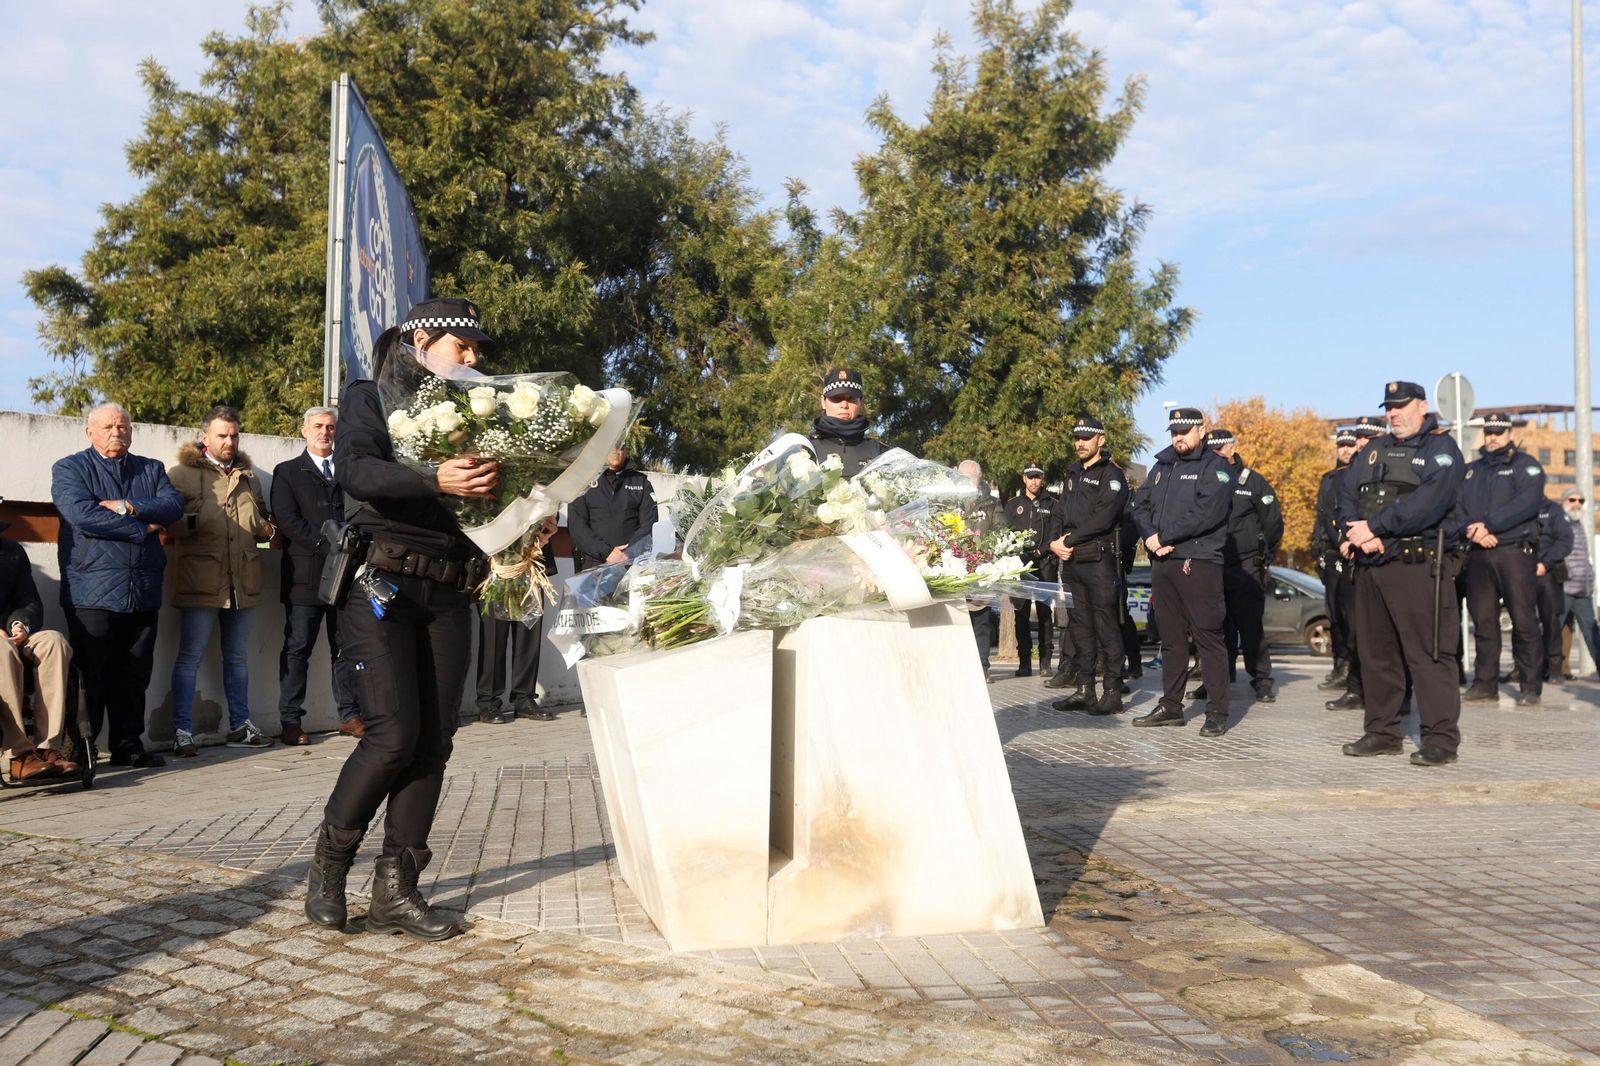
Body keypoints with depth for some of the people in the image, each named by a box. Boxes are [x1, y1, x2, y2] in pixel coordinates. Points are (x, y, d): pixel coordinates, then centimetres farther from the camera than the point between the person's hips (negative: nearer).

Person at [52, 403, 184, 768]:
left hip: (143, 592, 4)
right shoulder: (69, 469, 4)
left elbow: (174, 505, 0)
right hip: (93, 593, -4)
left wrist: (126, 506, -13)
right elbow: (80, 512, -13)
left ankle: (128, 745, 17)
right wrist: (142, 529, -9)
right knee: (90, 676, -2)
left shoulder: (151, 469, 17)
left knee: (134, 676, 9)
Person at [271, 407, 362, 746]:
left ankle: (350, 715, 13)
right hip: (306, 574, -3)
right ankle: (290, 721, 1)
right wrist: (329, 545, -13)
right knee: (297, 649, -2)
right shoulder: (287, 472, 7)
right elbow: (287, 520, -5)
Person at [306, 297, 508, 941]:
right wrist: (434, 480, -31)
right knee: (392, 736, -13)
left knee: (434, 741, 0)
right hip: (382, 585, -5)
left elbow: (487, 493, 14)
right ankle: (328, 866, 8)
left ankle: (395, 890, 6)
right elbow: (355, 471, -15)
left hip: (448, 595, 6)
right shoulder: (369, 398, 4)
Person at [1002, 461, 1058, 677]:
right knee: (1021, 613, -3)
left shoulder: (1051, 504, 13)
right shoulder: (1013, 504, 15)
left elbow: (1055, 534, 4)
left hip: (1045, 564, -1)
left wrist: (1041, 551, -11)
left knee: (1045, 612, -3)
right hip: (1020, 563, 1)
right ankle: (1024, 662, 0)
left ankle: (1045, 660, 1)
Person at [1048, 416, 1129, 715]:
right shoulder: (1073, 475, 20)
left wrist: (1070, 539, -11)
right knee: (1081, 627, 10)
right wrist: (1055, 542, 0)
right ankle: (1085, 691, 15)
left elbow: (1102, 519, -15)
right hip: (1072, 561, 8)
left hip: (1100, 559, -8)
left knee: (1106, 628, -6)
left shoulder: (1111, 474, -5)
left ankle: (1112, 693, -3)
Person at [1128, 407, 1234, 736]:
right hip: (1162, 561, 7)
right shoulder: (1162, 465, 19)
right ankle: (1171, 706, 20)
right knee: (1171, 637, 12)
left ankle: (1217, 712, -5)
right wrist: (1150, 536, -7)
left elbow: (1207, 512, -16)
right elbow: (1140, 504, 12)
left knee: (1208, 636, -7)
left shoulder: (1215, 467, -2)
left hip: (1198, 563, -7)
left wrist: (1165, 537, -13)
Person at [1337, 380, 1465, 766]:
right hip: (1370, 566, 7)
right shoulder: (1374, 450, 20)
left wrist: (1376, 528, -18)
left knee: (1427, 654, -8)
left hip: (1418, 567, -7)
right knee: (1375, 652, 11)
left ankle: (1441, 738, -5)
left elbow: (1428, 501, -17)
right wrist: (1353, 535, -11)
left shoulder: (1440, 448, -1)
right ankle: (1382, 732, 20)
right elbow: (1347, 493, 9)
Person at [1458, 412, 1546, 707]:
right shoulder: (1470, 470, 20)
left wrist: (1488, 525, -17)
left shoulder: (1525, 464, 5)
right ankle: (1485, 682, 12)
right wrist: (1472, 530, -11)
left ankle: (1530, 686, -4)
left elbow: (1528, 502, -12)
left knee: (1523, 620, -7)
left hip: (1515, 552, -5)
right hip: (1478, 555, 5)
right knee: (1483, 620, 5)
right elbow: (1456, 506, 9)